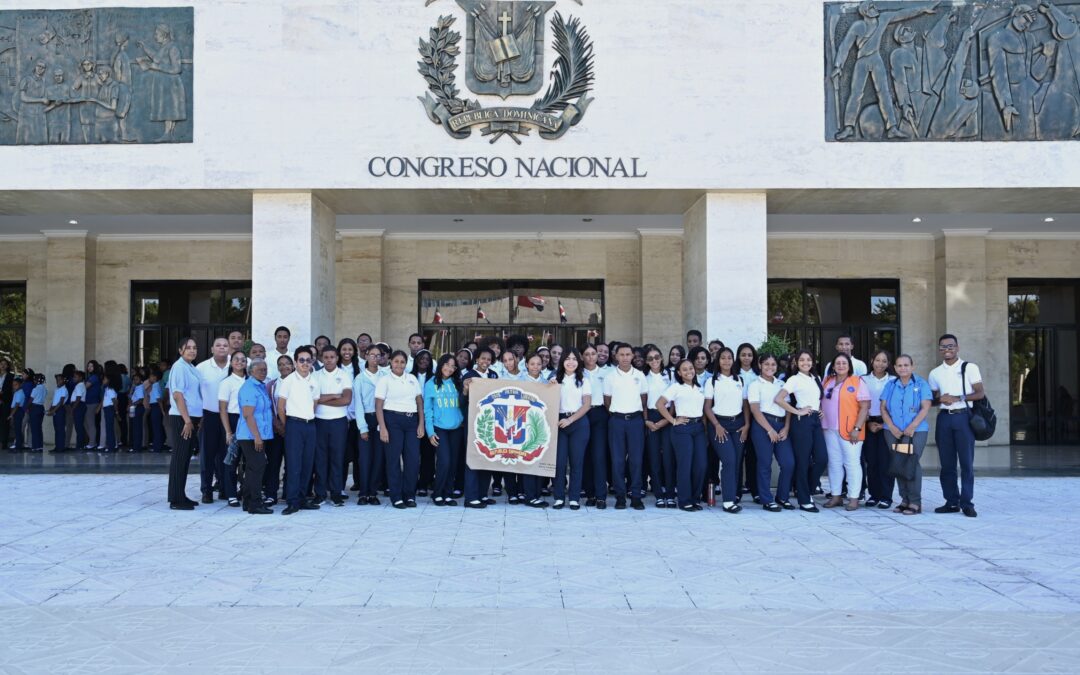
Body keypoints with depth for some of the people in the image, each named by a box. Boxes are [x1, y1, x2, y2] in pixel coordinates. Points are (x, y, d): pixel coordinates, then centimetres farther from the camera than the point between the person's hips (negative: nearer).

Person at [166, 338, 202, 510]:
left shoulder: (191, 368, 14)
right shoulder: (179, 367, -12)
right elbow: (177, 394, -17)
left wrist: (196, 419, 14)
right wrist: (187, 420, -19)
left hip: (192, 417, 9)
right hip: (182, 417, -9)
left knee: (185, 457, 12)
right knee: (180, 456, -4)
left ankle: (180, 496, 20)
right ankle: (176, 500, 0)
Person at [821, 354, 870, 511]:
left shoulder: (857, 382, -4)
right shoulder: (827, 382, 12)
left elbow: (865, 407, -8)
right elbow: (820, 402, 18)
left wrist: (857, 428, -15)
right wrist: (820, 423, 5)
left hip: (850, 431, -5)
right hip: (830, 429, 5)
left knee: (852, 463, -2)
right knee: (834, 463, 9)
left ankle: (854, 498, 2)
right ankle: (836, 496, 16)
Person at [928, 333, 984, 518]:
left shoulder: (969, 368, 2)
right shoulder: (935, 373, 13)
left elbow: (980, 394, -4)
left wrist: (957, 398, -14)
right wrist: (940, 399, -7)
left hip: (963, 417, -4)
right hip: (944, 418, 4)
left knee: (966, 462, -3)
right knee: (947, 463, 5)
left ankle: (967, 503, 1)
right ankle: (952, 501, 11)